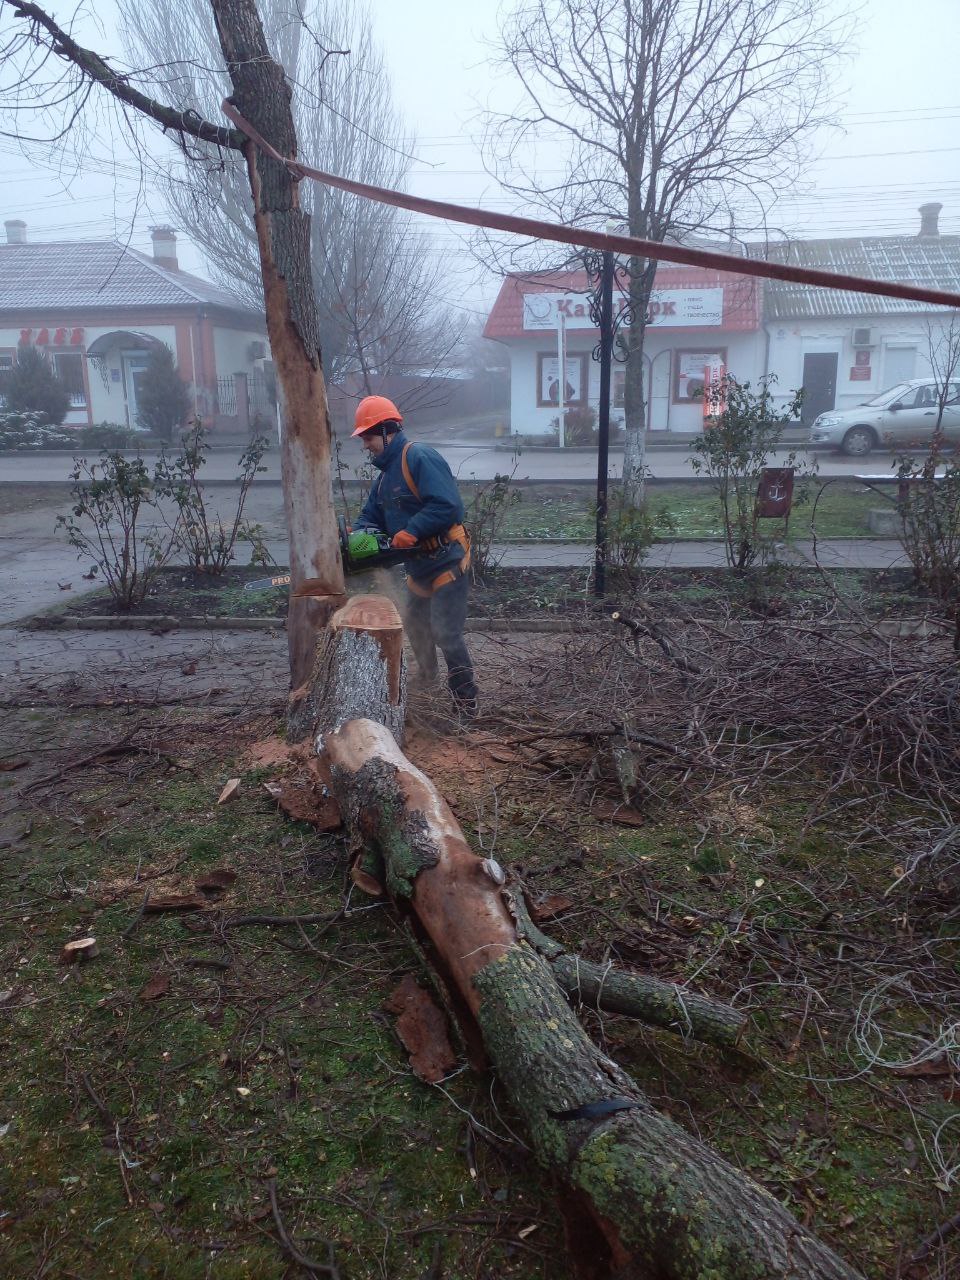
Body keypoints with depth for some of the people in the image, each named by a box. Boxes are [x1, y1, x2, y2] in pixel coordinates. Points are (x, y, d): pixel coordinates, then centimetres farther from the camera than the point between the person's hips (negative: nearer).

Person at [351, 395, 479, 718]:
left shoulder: (420, 458, -18)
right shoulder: (386, 474, 13)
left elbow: (448, 505, -29)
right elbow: (371, 517, 11)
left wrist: (410, 533, -29)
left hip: (447, 561, -10)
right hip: (420, 567, 10)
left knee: (446, 633, -9)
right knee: (415, 625, 20)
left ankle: (467, 702, 1)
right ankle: (428, 680, 39)